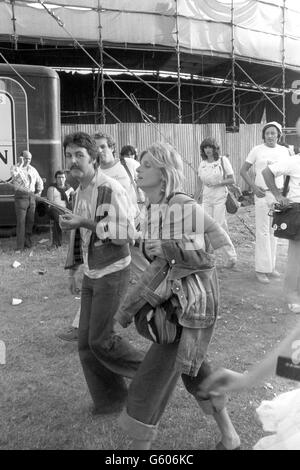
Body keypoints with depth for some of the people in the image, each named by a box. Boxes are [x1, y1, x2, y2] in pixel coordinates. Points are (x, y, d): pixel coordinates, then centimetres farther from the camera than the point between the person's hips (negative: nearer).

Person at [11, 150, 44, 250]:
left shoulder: (33, 169, 14)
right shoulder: (16, 168, -2)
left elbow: (39, 182, 28)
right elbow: (14, 175, -28)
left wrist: (39, 192, 19)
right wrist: (21, 164, -20)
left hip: (31, 197, 5)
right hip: (21, 196, -5)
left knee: (30, 221, 7)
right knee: (21, 221, -8)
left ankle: (28, 243, 19)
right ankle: (20, 246, -7)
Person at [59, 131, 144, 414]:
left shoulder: (110, 189, -17)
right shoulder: (80, 192, 9)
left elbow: (126, 233, -23)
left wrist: (85, 222, -25)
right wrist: (72, 269, 20)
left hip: (112, 273, -8)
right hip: (91, 274, 8)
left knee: (100, 339, -4)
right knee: (86, 342, 9)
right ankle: (109, 400, 25)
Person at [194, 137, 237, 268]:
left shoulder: (223, 160, -1)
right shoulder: (202, 163, 11)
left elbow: (232, 180, -3)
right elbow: (199, 184, 15)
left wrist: (217, 183, -16)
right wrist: (195, 199, 11)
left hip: (220, 198, -4)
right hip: (206, 199, 4)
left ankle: (231, 257, 5)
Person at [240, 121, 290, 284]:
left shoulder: (284, 151, 8)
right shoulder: (257, 150, -2)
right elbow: (243, 170, 1)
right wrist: (254, 187, -11)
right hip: (262, 194, -3)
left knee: (273, 231, 10)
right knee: (262, 231, -3)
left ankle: (270, 267, 20)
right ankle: (261, 270, 4)